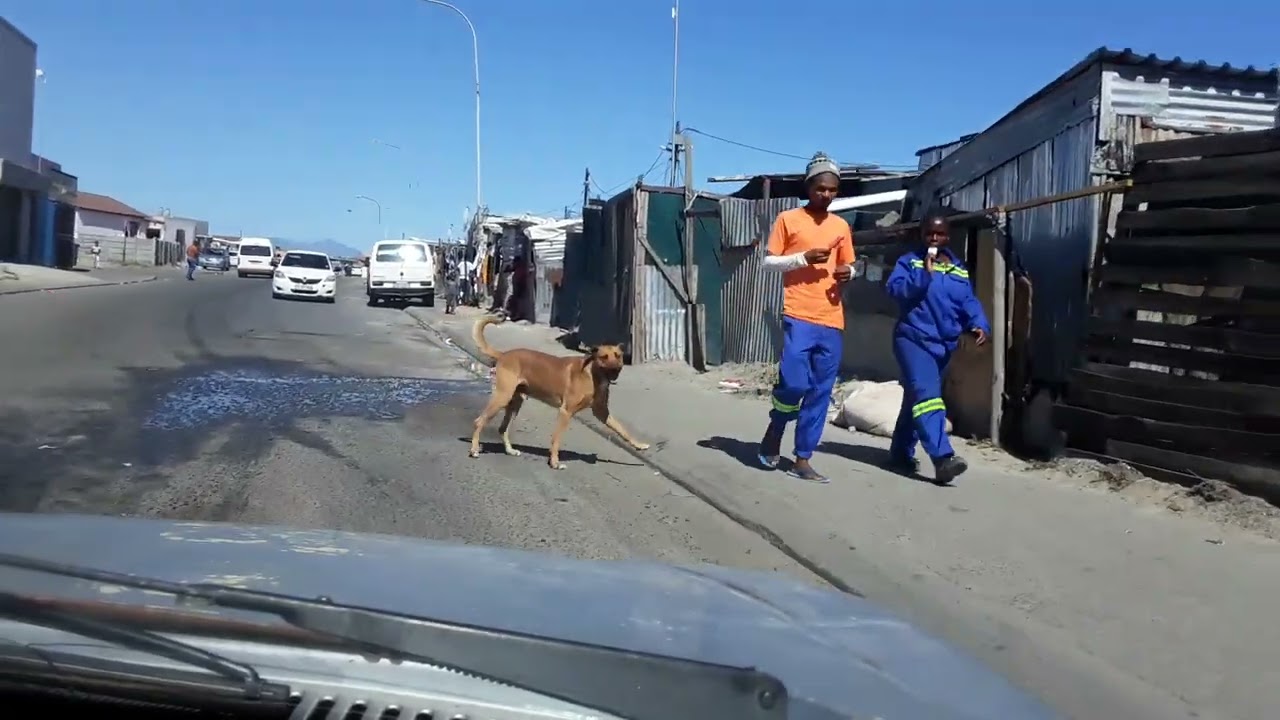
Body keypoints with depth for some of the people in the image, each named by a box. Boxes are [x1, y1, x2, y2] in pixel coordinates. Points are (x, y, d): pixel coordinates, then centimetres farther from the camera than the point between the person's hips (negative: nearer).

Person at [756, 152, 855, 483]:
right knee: (794, 381, -16)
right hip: (799, 316, -5)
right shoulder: (788, 219, 3)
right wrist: (803, 258, -13)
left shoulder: (841, 226, 16)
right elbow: (768, 262, 1)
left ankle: (802, 459, 10)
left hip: (832, 321, 5)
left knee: (820, 392, 3)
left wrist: (848, 273, 0)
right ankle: (774, 430, 14)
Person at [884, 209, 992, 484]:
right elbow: (894, 289, -15)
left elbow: (969, 302, 6)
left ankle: (901, 453, 27)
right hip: (913, 339, -6)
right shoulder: (909, 261, 0)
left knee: (916, 398, 15)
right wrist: (924, 273, -22)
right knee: (926, 395, -21)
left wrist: (979, 325, -11)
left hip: (944, 345, 6)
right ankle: (943, 458, -31)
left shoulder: (959, 270, 14)